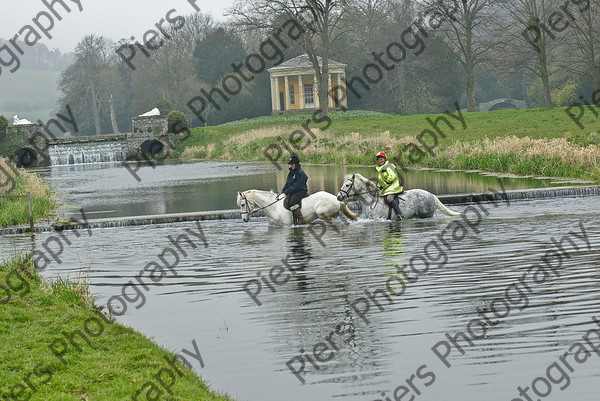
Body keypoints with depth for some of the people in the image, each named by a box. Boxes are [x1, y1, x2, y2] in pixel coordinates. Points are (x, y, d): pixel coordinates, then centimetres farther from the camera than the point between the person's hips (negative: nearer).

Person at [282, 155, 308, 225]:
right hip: (292, 192, 9)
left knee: (292, 201, -29)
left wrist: (288, 191, -19)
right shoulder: (292, 172, 14)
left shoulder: (300, 173, -15)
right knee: (286, 202, -10)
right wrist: (283, 190, 9)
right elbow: (288, 183, 21)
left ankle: (300, 220, -28)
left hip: (301, 191, -9)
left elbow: (297, 186, -19)